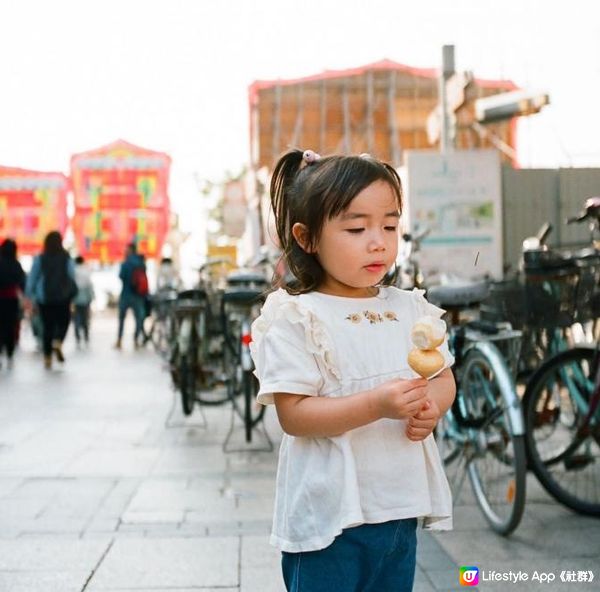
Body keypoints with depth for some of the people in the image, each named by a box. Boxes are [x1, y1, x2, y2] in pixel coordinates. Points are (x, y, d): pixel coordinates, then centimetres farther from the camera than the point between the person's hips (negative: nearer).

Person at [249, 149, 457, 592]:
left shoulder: (411, 309, 6)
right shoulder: (297, 319, -12)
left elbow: (445, 378, 14)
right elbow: (293, 415, -18)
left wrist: (431, 407, -9)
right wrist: (377, 405, -28)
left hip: (401, 510, 6)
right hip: (329, 519, -6)